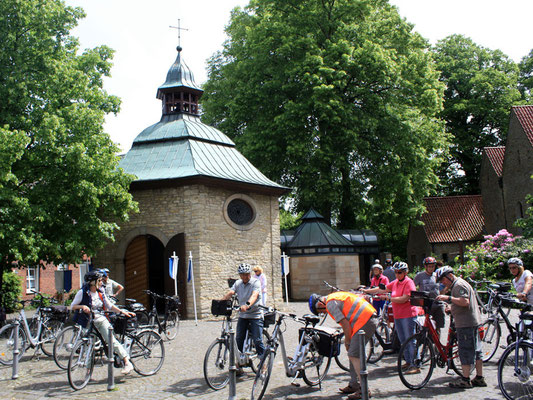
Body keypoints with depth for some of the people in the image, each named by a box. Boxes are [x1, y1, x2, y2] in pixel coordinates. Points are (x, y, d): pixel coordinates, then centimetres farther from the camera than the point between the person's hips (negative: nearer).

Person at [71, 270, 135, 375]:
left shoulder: (100, 292, 8)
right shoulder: (82, 292, -4)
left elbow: (109, 306, 14)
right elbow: (72, 306, -3)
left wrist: (122, 312, 4)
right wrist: (82, 306, -22)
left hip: (101, 320, 2)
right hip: (88, 322, -1)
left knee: (111, 340, -16)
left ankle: (127, 362, -18)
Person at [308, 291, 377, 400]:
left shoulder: (330, 303, -9)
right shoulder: (334, 297, 21)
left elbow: (345, 324, -12)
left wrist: (347, 342, 0)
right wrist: (348, 340, 23)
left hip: (364, 321, -10)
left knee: (353, 355, -10)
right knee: (354, 353, 16)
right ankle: (354, 385, 22)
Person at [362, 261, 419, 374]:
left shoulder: (409, 282, -11)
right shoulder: (395, 283, 13)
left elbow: (404, 299, -19)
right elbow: (382, 289, 15)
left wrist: (389, 298, -18)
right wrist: (366, 291, 12)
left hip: (408, 315, -8)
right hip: (397, 316, 8)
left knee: (410, 340, -8)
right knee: (403, 340, 14)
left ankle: (415, 365, -5)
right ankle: (408, 362, 24)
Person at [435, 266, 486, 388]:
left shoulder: (459, 285, -12)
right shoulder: (456, 285, 21)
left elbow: (465, 302, -24)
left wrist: (448, 298, -22)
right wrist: (450, 308, 19)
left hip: (466, 323, -11)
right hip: (472, 322, 11)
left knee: (466, 350, -7)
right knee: (476, 350, 11)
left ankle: (465, 380, -4)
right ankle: (479, 378, 16)